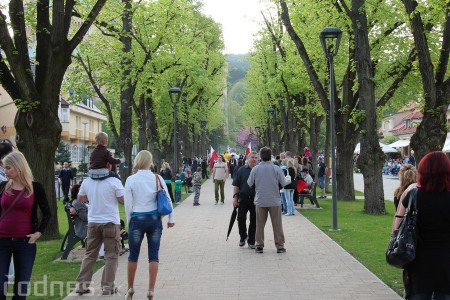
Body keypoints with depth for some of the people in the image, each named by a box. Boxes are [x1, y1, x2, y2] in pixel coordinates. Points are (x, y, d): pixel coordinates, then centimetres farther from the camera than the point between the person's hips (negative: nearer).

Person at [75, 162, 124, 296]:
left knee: (90, 254, 14)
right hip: (111, 222, -4)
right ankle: (107, 286, 6)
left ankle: (82, 284, 14)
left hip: (93, 222, 4)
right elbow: (123, 199, -9)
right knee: (111, 255, 5)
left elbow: (80, 198, 14)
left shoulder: (86, 181, 1)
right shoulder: (114, 181, -13)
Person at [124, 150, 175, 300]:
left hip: (137, 219, -1)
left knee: (133, 255, 12)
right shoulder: (158, 178, -2)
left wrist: (129, 222, 7)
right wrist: (171, 218, 11)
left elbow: (128, 204, -5)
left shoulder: (131, 180, -6)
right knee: (153, 255, 6)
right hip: (155, 219, 1)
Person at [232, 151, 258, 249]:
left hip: (255, 199, 0)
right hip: (243, 199, 0)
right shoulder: (241, 170, 4)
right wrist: (235, 197, -3)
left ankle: (251, 241, 17)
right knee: (241, 218, -4)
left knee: (254, 221, 5)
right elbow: (236, 185, 5)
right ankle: (243, 237, 20)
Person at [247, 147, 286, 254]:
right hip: (274, 200, -1)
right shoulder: (276, 168, -10)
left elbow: (249, 184, 0)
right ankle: (279, 246, 11)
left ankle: (259, 245, 14)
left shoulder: (255, 169, -6)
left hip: (260, 201, 1)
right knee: (277, 224, 8)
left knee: (260, 224, 12)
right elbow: (283, 183, -6)